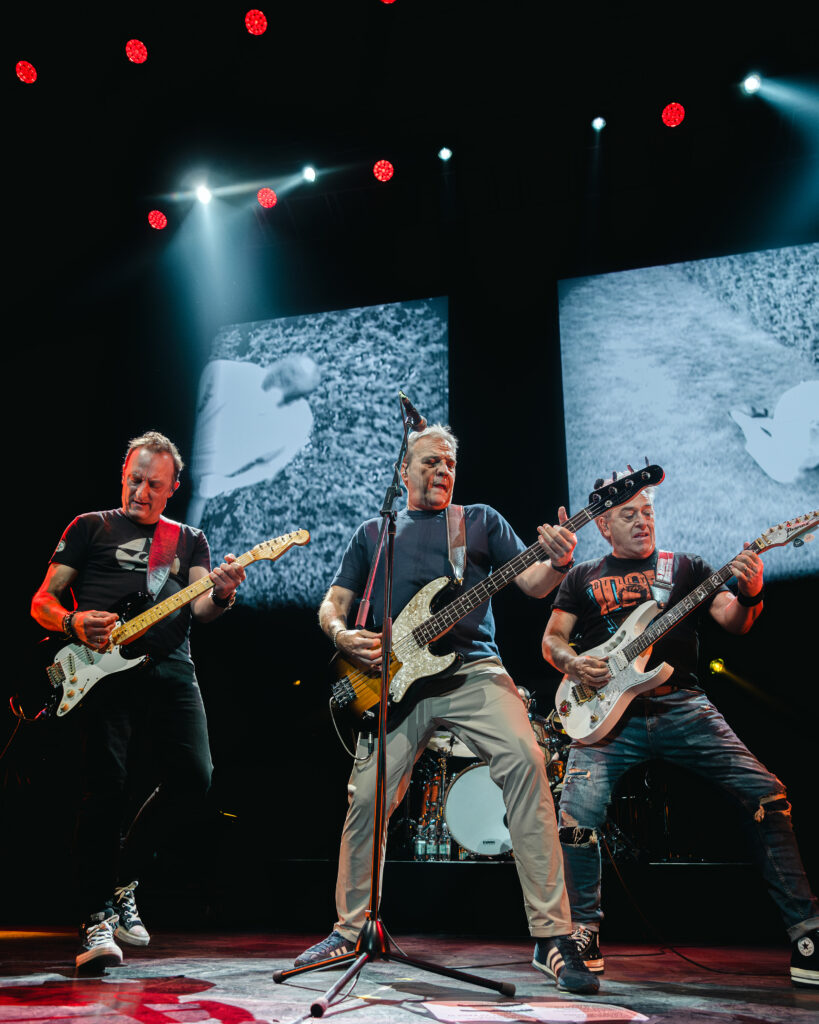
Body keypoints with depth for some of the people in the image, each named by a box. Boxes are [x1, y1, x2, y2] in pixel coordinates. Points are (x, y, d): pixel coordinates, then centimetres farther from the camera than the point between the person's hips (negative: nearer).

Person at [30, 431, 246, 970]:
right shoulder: (89, 527, 16)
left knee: (196, 775, -11)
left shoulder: (190, 539, 21)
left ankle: (125, 885, 13)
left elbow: (199, 610, 6)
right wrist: (74, 623, -10)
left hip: (171, 669, 2)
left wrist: (221, 595, -18)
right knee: (107, 784, -12)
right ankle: (99, 919, 3)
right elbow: (42, 601, 12)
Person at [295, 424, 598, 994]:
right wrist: (343, 636, -4)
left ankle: (553, 936, -15)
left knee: (525, 761, -23)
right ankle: (349, 930, 22)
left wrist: (558, 563, -18)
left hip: (474, 670, -1)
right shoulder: (374, 533, 19)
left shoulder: (482, 520, 16)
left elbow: (532, 584, 5)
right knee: (367, 797, -2)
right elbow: (332, 604, 19)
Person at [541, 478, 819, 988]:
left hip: (681, 702, 1)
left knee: (767, 792, -12)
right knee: (579, 816, -19)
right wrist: (574, 663, -8)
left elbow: (732, 620, 3)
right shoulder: (584, 577, 16)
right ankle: (585, 935, 4)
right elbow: (551, 639, 14)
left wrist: (749, 594, -20)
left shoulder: (686, 567, 15)